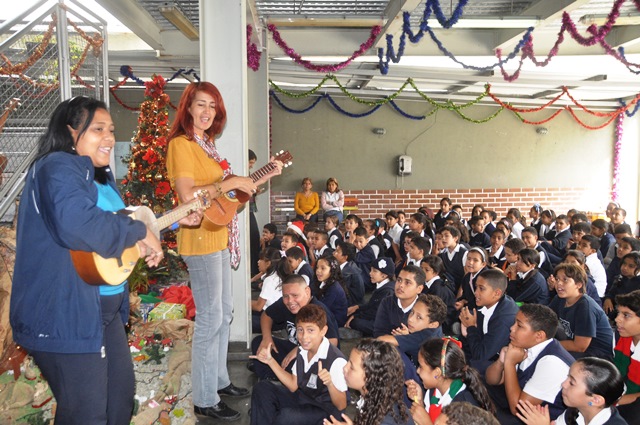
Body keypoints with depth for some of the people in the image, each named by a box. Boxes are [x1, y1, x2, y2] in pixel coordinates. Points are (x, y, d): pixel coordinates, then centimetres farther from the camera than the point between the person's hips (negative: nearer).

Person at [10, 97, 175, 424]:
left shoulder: (100, 176, 15)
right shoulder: (57, 167, -17)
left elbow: (117, 220, 26)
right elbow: (76, 225, -37)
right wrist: (140, 232, -25)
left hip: (106, 307, 10)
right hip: (65, 314, -10)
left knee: (121, 394, 22)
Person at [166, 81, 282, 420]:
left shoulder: (207, 144, 16)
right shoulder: (181, 144, -12)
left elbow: (223, 193, 16)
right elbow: (188, 197, -24)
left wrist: (266, 176, 13)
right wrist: (231, 182, -22)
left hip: (219, 239, 10)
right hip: (201, 241, -10)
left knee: (225, 313, 18)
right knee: (210, 319, -2)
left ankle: (220, 380, 35)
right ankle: (205, 400, 14)